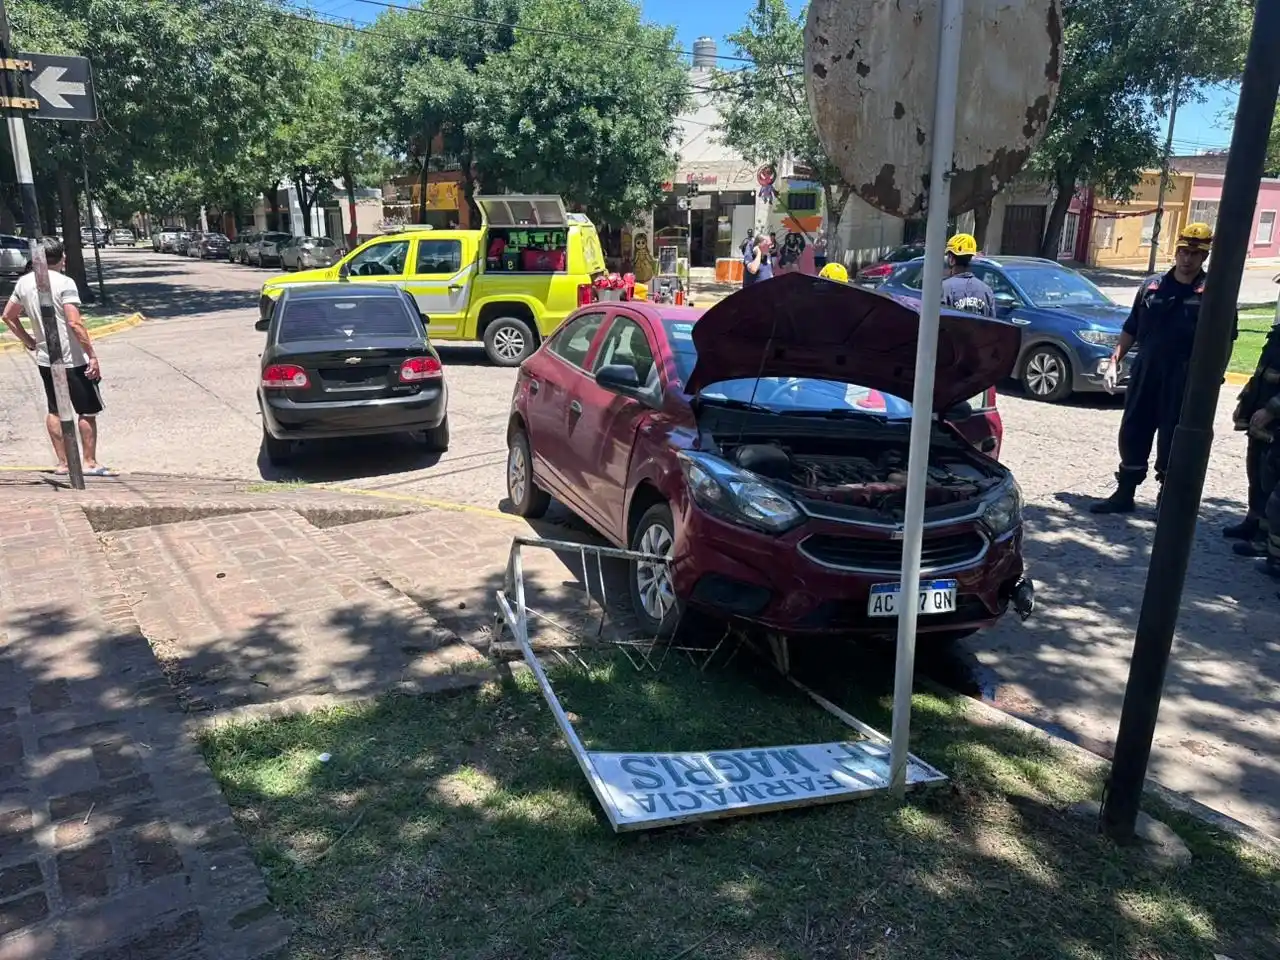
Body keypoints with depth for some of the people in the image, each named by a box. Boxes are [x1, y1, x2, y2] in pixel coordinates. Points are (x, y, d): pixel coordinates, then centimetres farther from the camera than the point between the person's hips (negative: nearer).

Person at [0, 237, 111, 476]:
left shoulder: (24, 282, 5)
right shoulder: (64, 283, -15)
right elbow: (75, 323, -22)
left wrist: (28, 340, 20)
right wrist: (92, 355, -19)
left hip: (44, 358, 6)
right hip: (73, 359, -6)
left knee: (54, 411, 13)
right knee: (87, 411, 5)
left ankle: (62, 463, 16)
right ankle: (90, 463, 7)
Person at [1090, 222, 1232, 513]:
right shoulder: (1152, 286, 8)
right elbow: (1131, 330, 12)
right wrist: (1114, 362, 5)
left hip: (1184, 381, -3)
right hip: (1145, 372, 3)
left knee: (1172, 441, 5)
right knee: (1132, 434, 6)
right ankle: (1124, 494, 18)